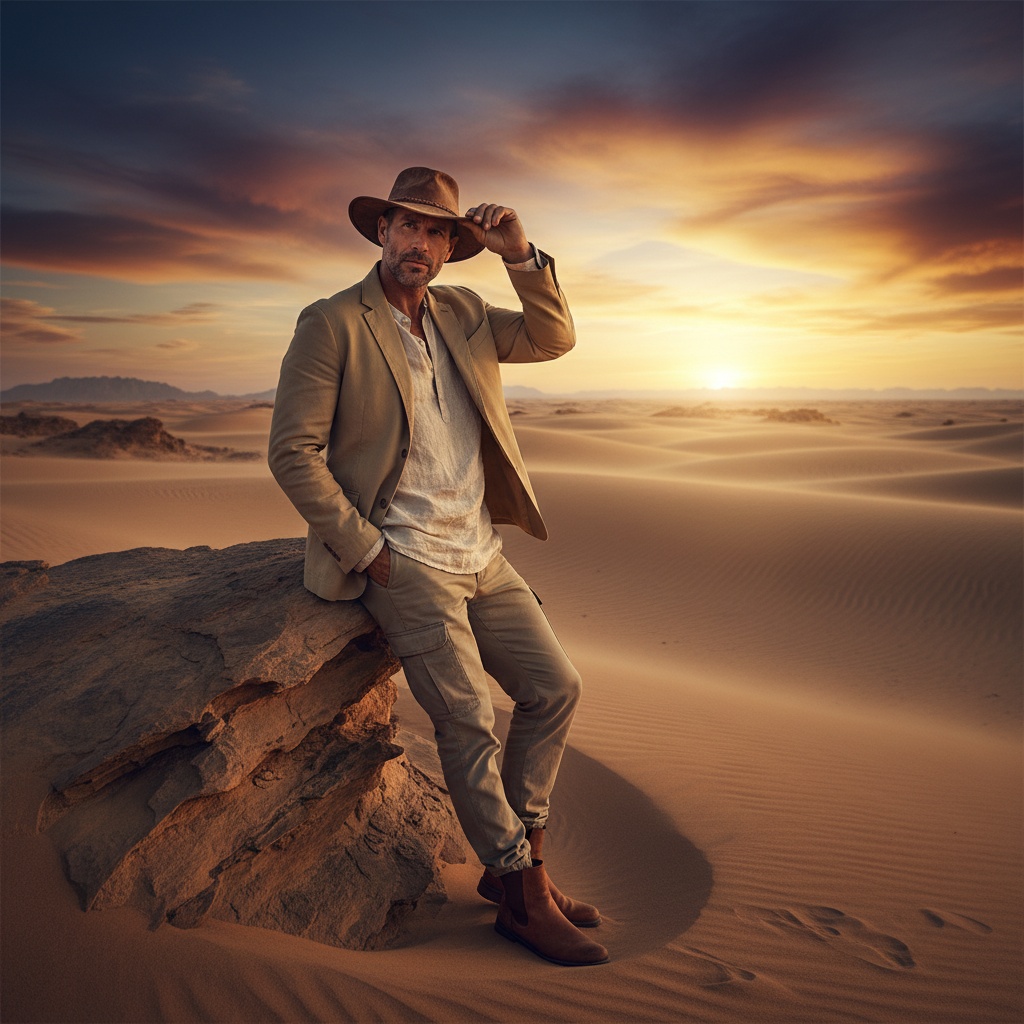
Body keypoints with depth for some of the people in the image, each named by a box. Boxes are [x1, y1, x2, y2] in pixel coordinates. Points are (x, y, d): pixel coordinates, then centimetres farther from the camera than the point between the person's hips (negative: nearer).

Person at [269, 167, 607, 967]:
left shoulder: (462, 313, 13)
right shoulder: (332, 325, -6)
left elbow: (554, 338, 12)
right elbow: (293, 453, -10)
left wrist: (521, 254, -2)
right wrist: (366, 551, -13)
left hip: (482, 555, 7)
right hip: (405, 562, -7)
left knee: (556, 689, 6)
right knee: (469, 720, -9)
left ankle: (515, 861, 23)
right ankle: (523, 893, 13)